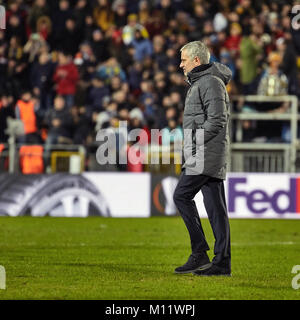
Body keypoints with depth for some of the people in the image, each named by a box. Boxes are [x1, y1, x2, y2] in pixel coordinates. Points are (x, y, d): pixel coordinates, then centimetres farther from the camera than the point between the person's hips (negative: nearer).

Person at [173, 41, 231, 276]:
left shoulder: (211, 82, -11)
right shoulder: (199, 82, 22)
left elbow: (216, 120, -19)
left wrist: (194, 142, -17)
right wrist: (191, 146, 17)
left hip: (207, 152, -10)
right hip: (204, 155, 10)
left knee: (182, 196, -12)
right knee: (215, 206, 6)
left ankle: (200, 253, -13)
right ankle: (222, 262, 4)